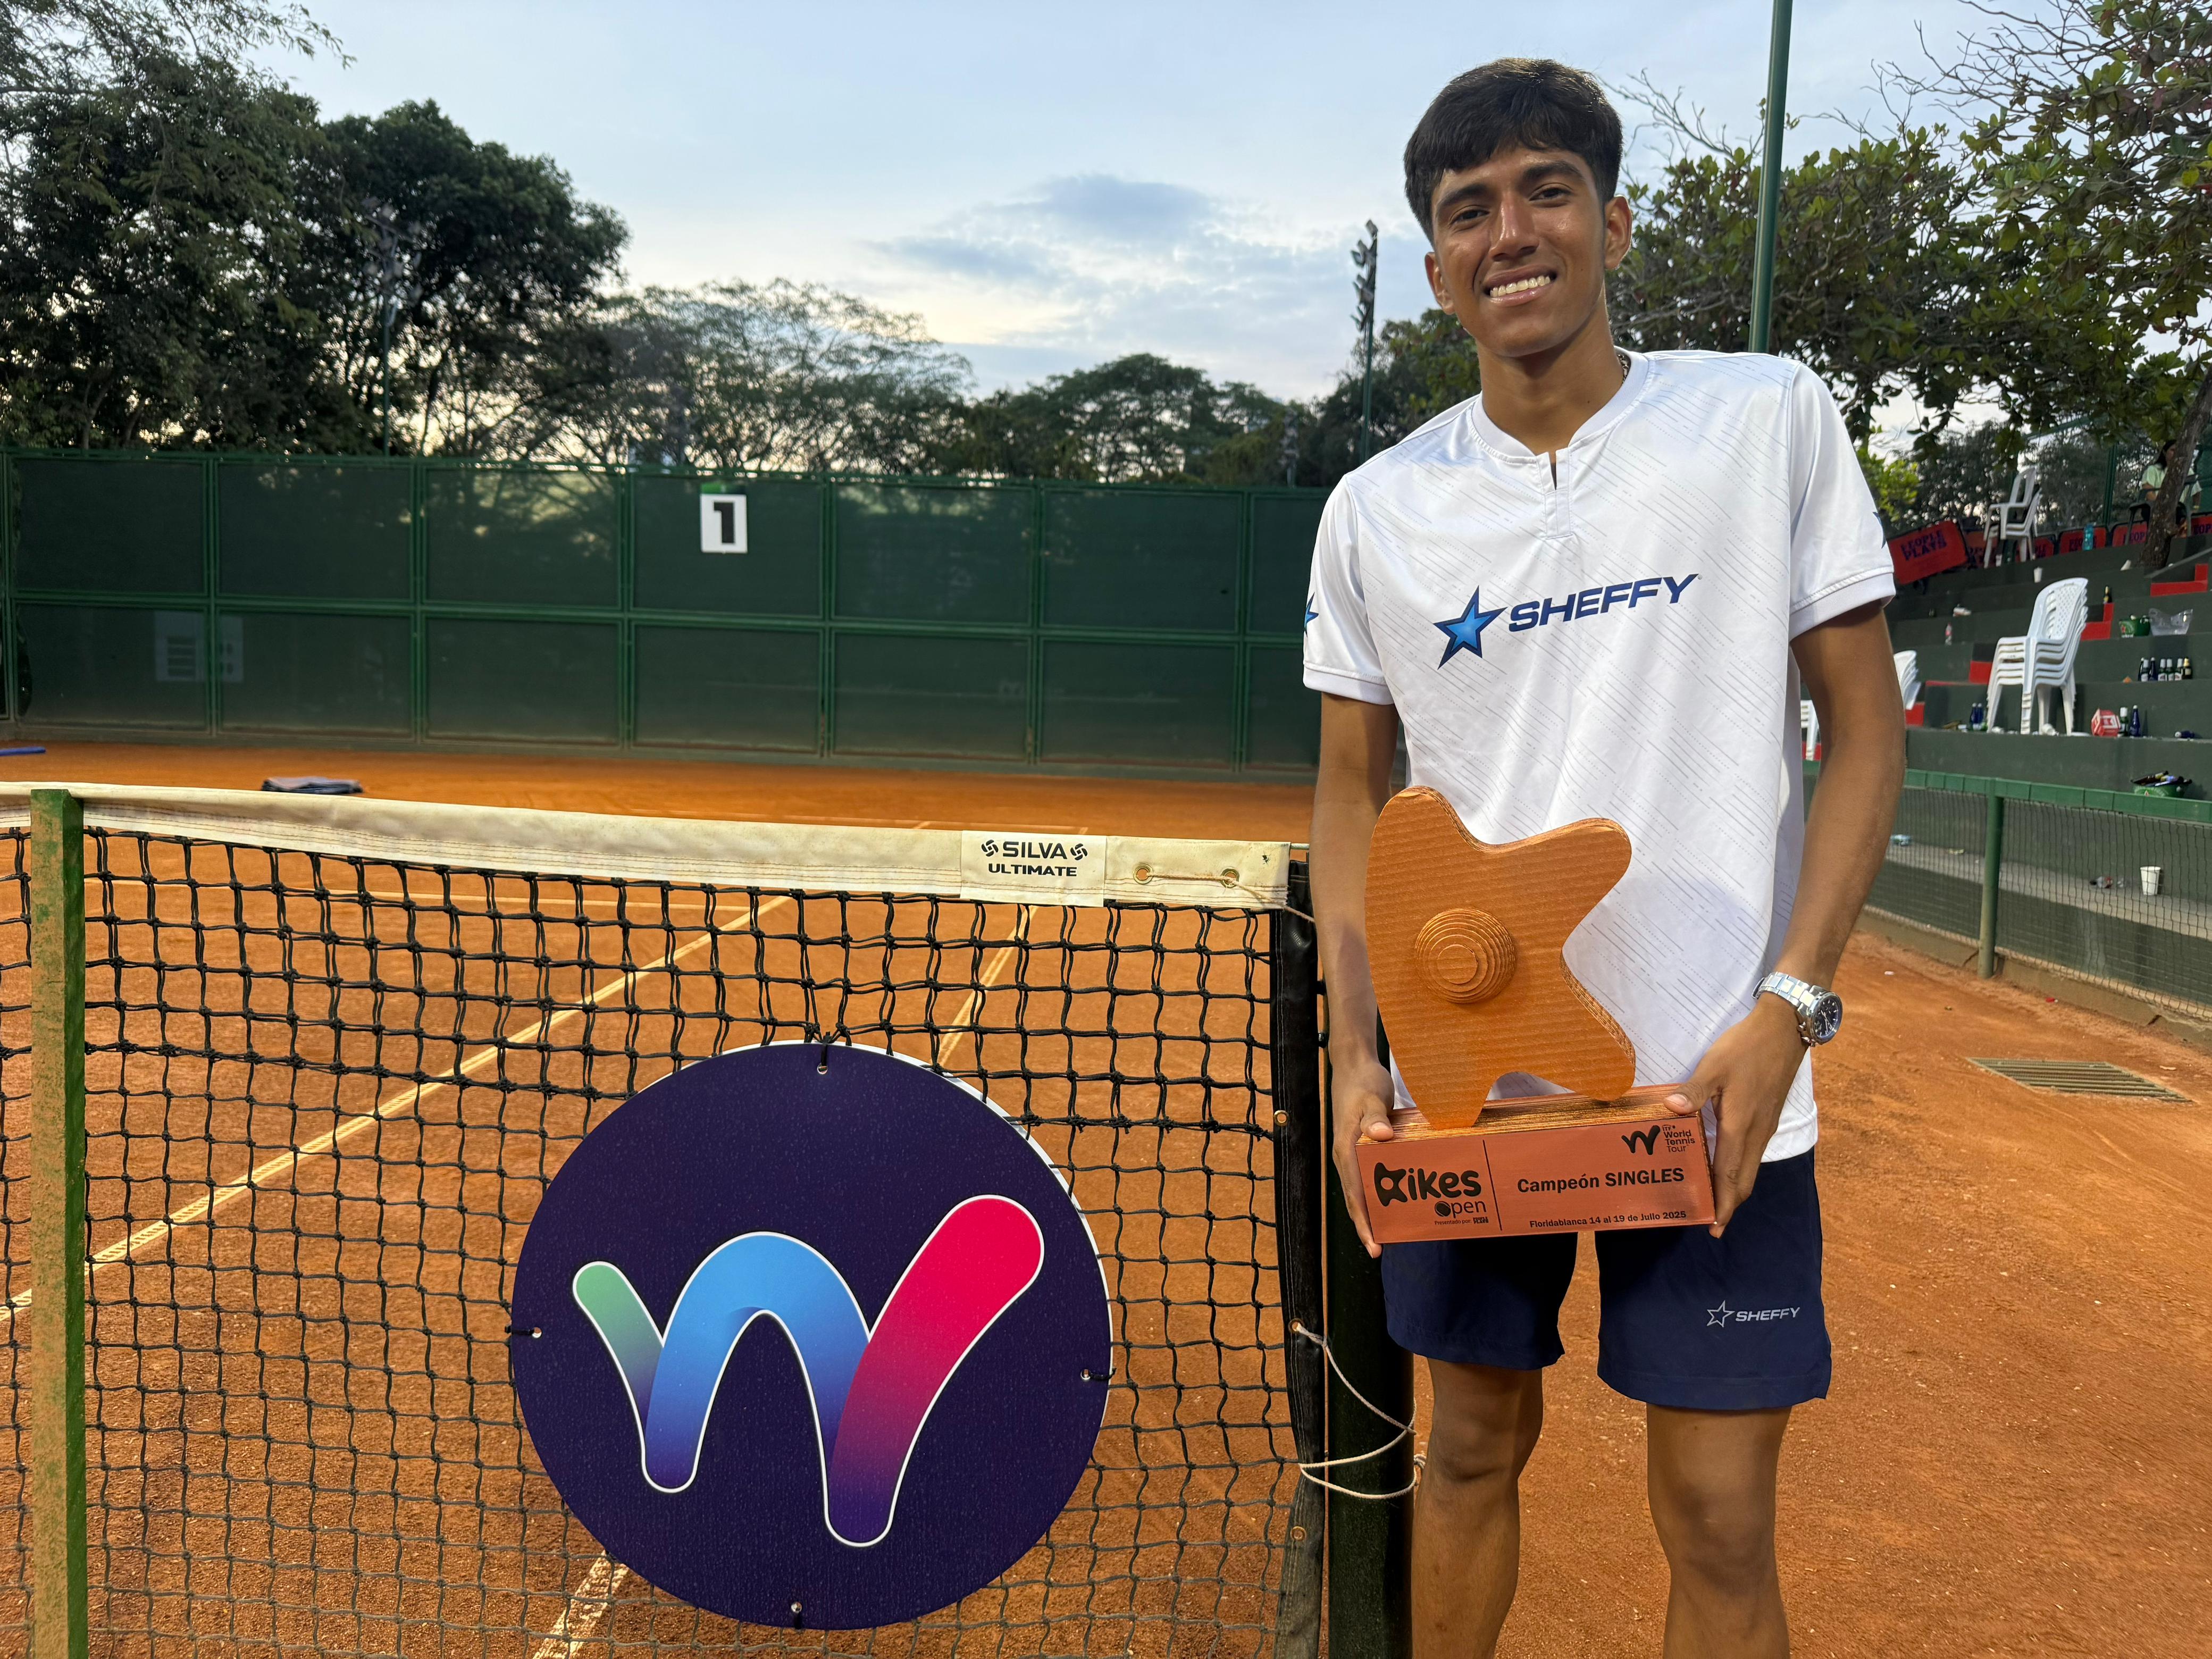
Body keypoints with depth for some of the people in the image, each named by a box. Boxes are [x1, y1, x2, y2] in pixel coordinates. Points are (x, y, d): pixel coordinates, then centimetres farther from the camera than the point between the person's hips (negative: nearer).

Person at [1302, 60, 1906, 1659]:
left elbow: (1866, 730, -1)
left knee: (1722, 1522, 5)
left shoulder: (1769, 417, -3)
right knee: (1474, 1448, 16)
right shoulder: (1376, 509, 3)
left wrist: (1786, 1007, -12)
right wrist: (1355, 1047, -2)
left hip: (1715, 1086, -2)